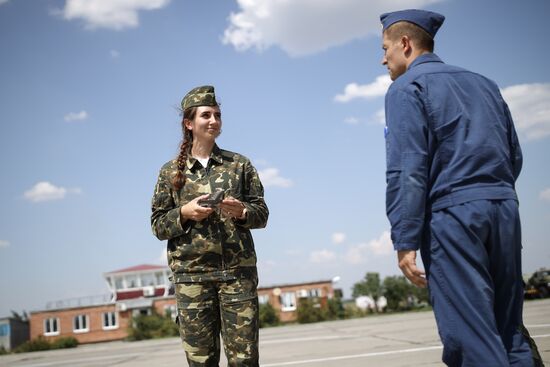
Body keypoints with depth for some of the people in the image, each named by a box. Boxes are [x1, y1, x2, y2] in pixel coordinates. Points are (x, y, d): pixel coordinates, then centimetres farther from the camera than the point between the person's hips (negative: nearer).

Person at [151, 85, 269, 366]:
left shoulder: (240, 164, 11)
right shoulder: (171, 172, 9)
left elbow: (262, 213, 10)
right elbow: (158, 225, 8)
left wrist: (242, 212, -11)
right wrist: (183, 213, -11)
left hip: (238, 271, 0)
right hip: (191, 274, 0)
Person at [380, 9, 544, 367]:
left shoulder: (407, 88, -1)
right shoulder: (483, 83, 20)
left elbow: (407, 171, -12)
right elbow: (515, 157, 20)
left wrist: (405, 241, -14)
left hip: (452, 217, -7)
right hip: (505, 211, 7)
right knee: (509, 332, 12)